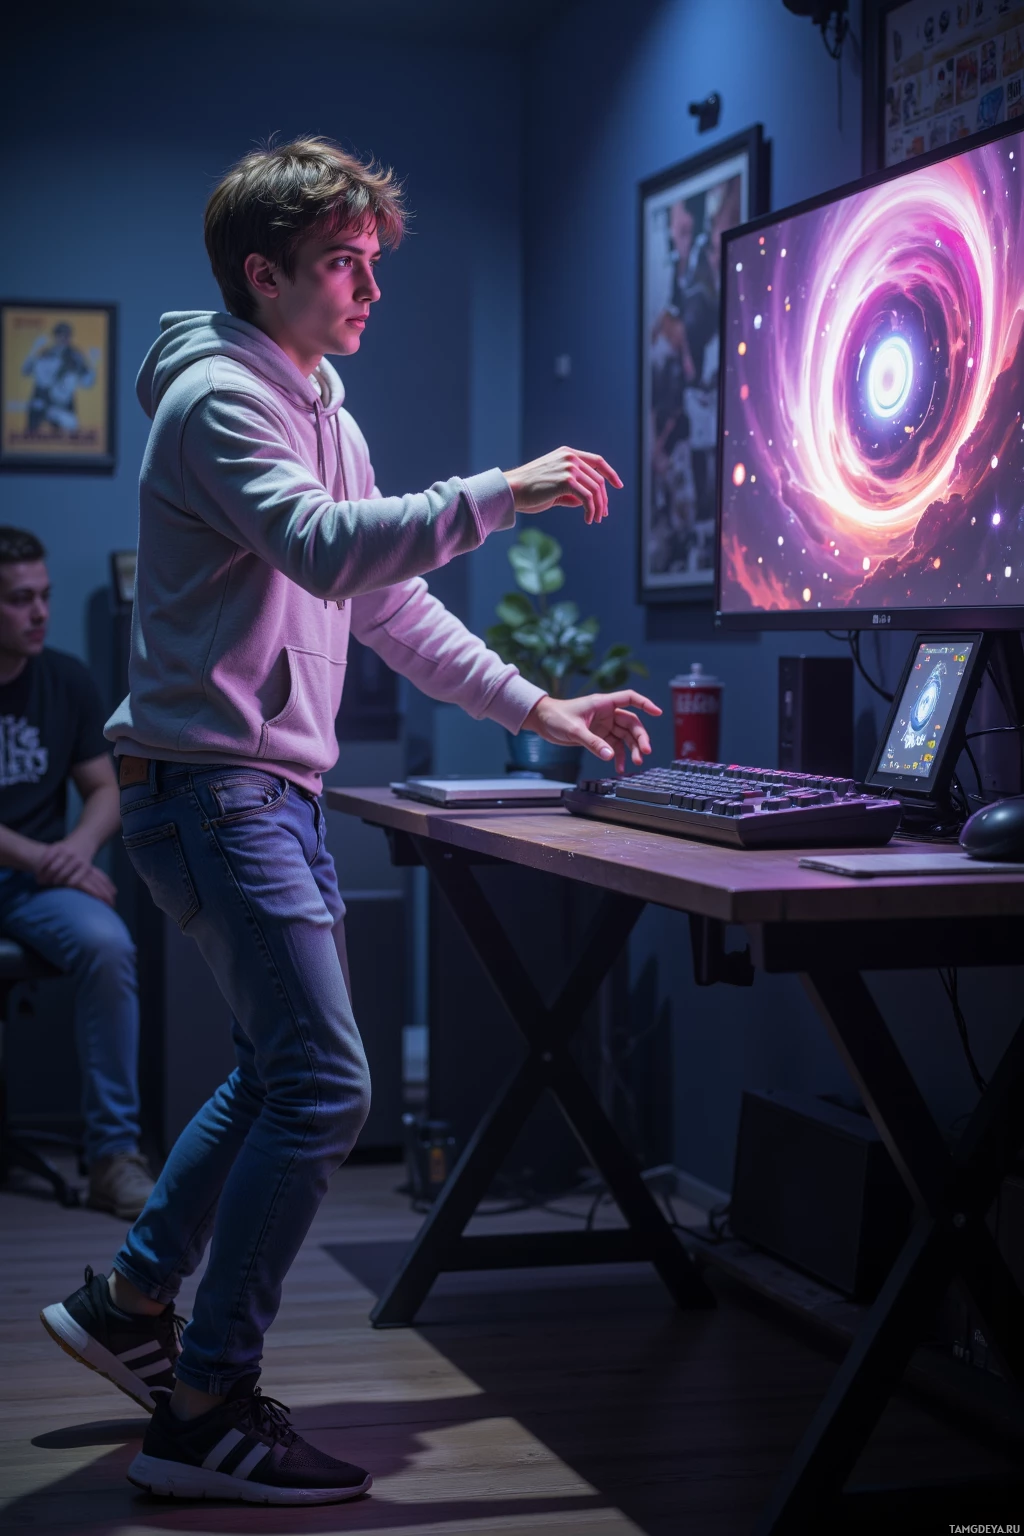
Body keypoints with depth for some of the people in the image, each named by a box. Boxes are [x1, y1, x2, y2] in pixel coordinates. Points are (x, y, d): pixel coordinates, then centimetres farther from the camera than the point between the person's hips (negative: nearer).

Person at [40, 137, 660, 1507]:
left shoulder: (325, 413, 18)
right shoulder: (219, 399, -13)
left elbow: (394, 608, 20)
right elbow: (323, 548, -31)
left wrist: (539, 708, 15)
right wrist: (499, 495, -31)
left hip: (276, 794, 10)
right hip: (210, 786, -10)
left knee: (281, 1072, 20)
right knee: (325, 1087, -14)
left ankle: (132, 1301, 34)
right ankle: (206, 1416, -6)